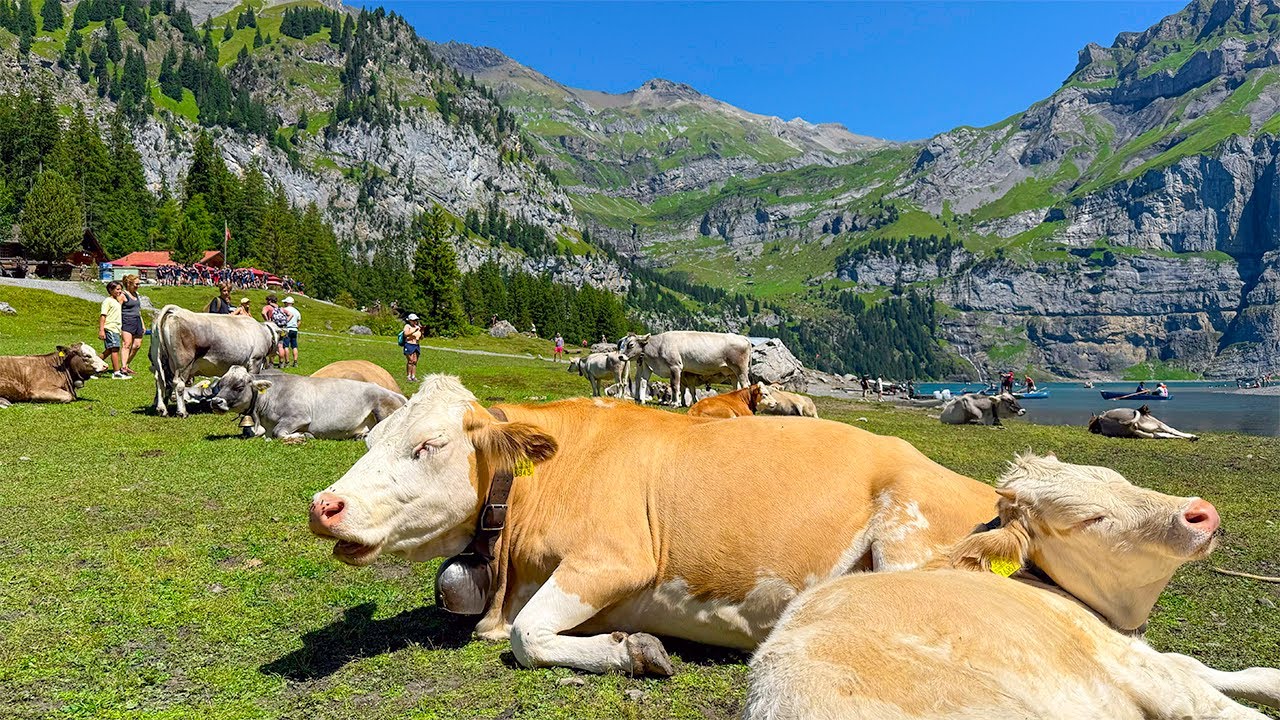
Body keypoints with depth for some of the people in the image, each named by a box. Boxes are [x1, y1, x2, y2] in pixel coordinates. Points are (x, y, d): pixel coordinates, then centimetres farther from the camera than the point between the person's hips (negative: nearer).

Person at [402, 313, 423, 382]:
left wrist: (421, 332, -3)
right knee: (410, 361, -12)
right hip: (409, 345, -6)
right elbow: (406, 334, -19)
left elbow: (421, 338, 14)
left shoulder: (418, 327, 14)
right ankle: (409, 376, -9)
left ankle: (413, 376, 5)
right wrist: (414, 331, -26)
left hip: (416, 346, 6)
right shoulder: (407, 326, -1)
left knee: (415, 361, 3)